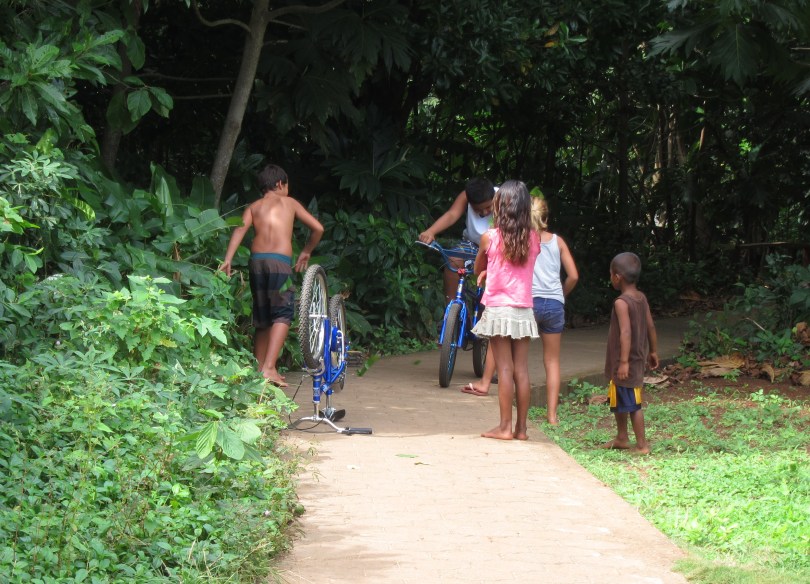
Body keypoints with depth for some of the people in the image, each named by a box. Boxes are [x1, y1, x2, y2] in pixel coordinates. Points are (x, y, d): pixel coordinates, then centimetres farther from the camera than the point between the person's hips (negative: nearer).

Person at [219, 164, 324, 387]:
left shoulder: (254, 207, 20)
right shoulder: (289, 202, 16)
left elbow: (240, 229, 1)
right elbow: (317, 228, 13)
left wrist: (228, 260, -7)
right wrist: (306, 252, 28)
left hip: (256, 260, 4)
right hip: (280, 261, -4)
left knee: (262, 318, 15)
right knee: (282, 314, -5)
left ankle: (259, 370, 18)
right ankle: (269, 368, -22)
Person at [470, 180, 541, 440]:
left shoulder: (489, 238, -8)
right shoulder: (534, 238, 0)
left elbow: (478, 269, 8)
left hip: (498, 309, -3)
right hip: (524, 311, 3)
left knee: (504, 369, -1)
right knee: (522, 370, 5)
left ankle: (505, 426, 0)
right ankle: (521, 427, 9)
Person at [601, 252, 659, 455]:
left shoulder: (621, 302, -20)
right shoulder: (642, 298, 5)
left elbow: (626, 332, -26)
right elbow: (650, 326, 11)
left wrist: (624, 361, -27)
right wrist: (653, 351, 21)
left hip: (627, 363, -9)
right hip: (638, 359, 9)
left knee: (632, 403, -4)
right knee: (618, 400, 22)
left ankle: (642, 445, 0)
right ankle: (621, 437, 34)